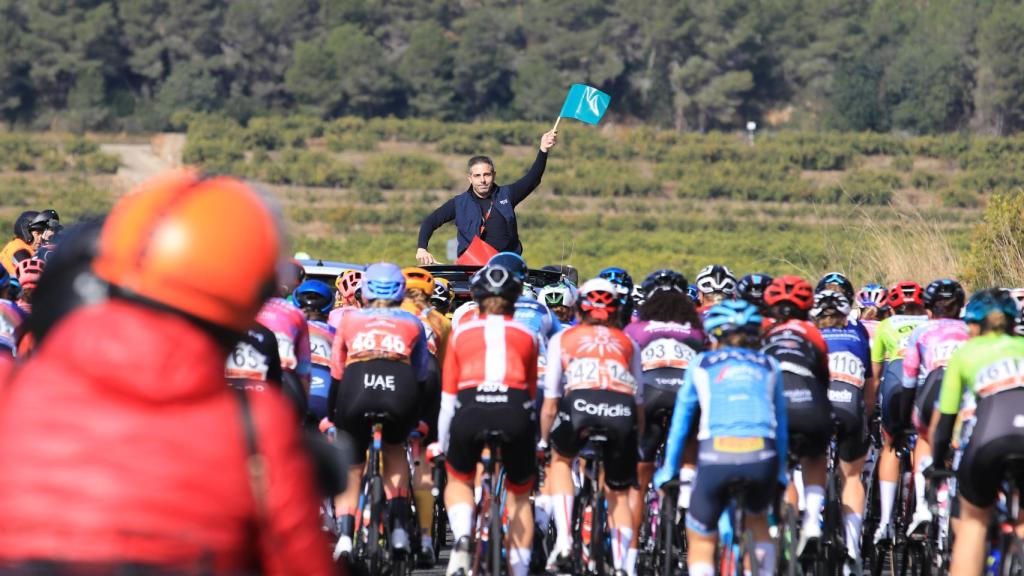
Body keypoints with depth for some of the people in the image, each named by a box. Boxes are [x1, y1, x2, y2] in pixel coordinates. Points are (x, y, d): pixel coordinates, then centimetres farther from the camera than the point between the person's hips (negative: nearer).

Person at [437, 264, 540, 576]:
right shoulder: (526, 336, 23)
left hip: (471, 409, -1)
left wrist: (442, 445, 30)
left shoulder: (462, 333, 21)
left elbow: (448, 399, 20)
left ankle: (462, 539, -2)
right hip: (516, 411, 1)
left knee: (458, 481, 26)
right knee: (519, 496, 22)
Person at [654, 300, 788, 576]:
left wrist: (668, 469, 33)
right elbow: (781, 422, 26)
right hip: (762, 457, 2)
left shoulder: (701, 364, 20)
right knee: (757, 517, 32)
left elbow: (680, 421, 24)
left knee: (700, 541, 15)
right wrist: (780, 472, 35)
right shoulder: (769, 366, 23)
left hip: (716, 457, -2)